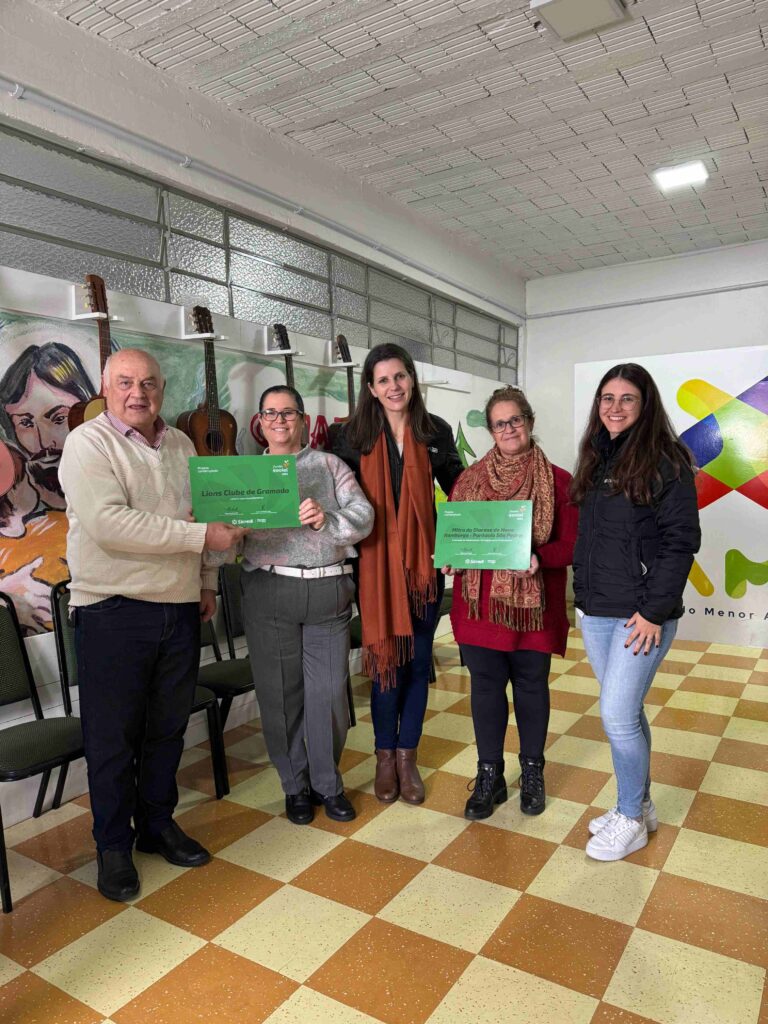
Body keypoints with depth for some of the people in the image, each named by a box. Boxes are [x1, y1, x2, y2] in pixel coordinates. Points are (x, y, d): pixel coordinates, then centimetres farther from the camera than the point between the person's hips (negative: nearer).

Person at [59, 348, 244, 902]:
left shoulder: (180, 444, 12)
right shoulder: (88, 442, -9)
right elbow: (108, 523, -23)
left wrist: (207, 581, 15)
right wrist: (202, 536, -21)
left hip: (180, 608, 6)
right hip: (113, 612, -5)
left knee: (168, 728, 16)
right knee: (113, 735, 7)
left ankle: (157, 825, 34)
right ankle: (113, 846, 25)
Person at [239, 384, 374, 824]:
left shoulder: (330, 465, 9)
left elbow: (364, 518, -2)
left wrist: (326, 520, -20)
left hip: (328, 590, 0)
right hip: (269, 590, 1)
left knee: (329, 692, 3)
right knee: (280, 693, 7)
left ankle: (327, 783, 24)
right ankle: (296, 786, 26)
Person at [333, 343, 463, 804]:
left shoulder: (436, 431, 2)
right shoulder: (355, 435, -2)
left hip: (425, 562, 2)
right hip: (377, 563, -2)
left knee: (419, 659, 10)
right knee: (387, 659, 5)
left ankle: (408, 756, 27)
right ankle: (385, 756, 25)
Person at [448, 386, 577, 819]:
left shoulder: (558, 481, -1)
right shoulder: (471, 478, 6)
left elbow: (572, 544, -5)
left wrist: (539, 558, -23)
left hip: (533, 602, -1)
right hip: (481, 601, 2)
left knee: (531, 686, 12)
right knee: (486, 686, 9)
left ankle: (532, 772, 33)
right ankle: (489, 777, 26)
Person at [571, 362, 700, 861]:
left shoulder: (666, 461, -9)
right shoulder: (596, 460, 11)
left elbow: (681, 540, -13)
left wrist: (655, 610, -17)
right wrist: (583, 595, 9)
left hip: (642, 614, -6)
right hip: (596, 613, 7)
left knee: (617, 714, -4)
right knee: (626, 712, 16)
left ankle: (631, 821, 18)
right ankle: (640, 806, 33)